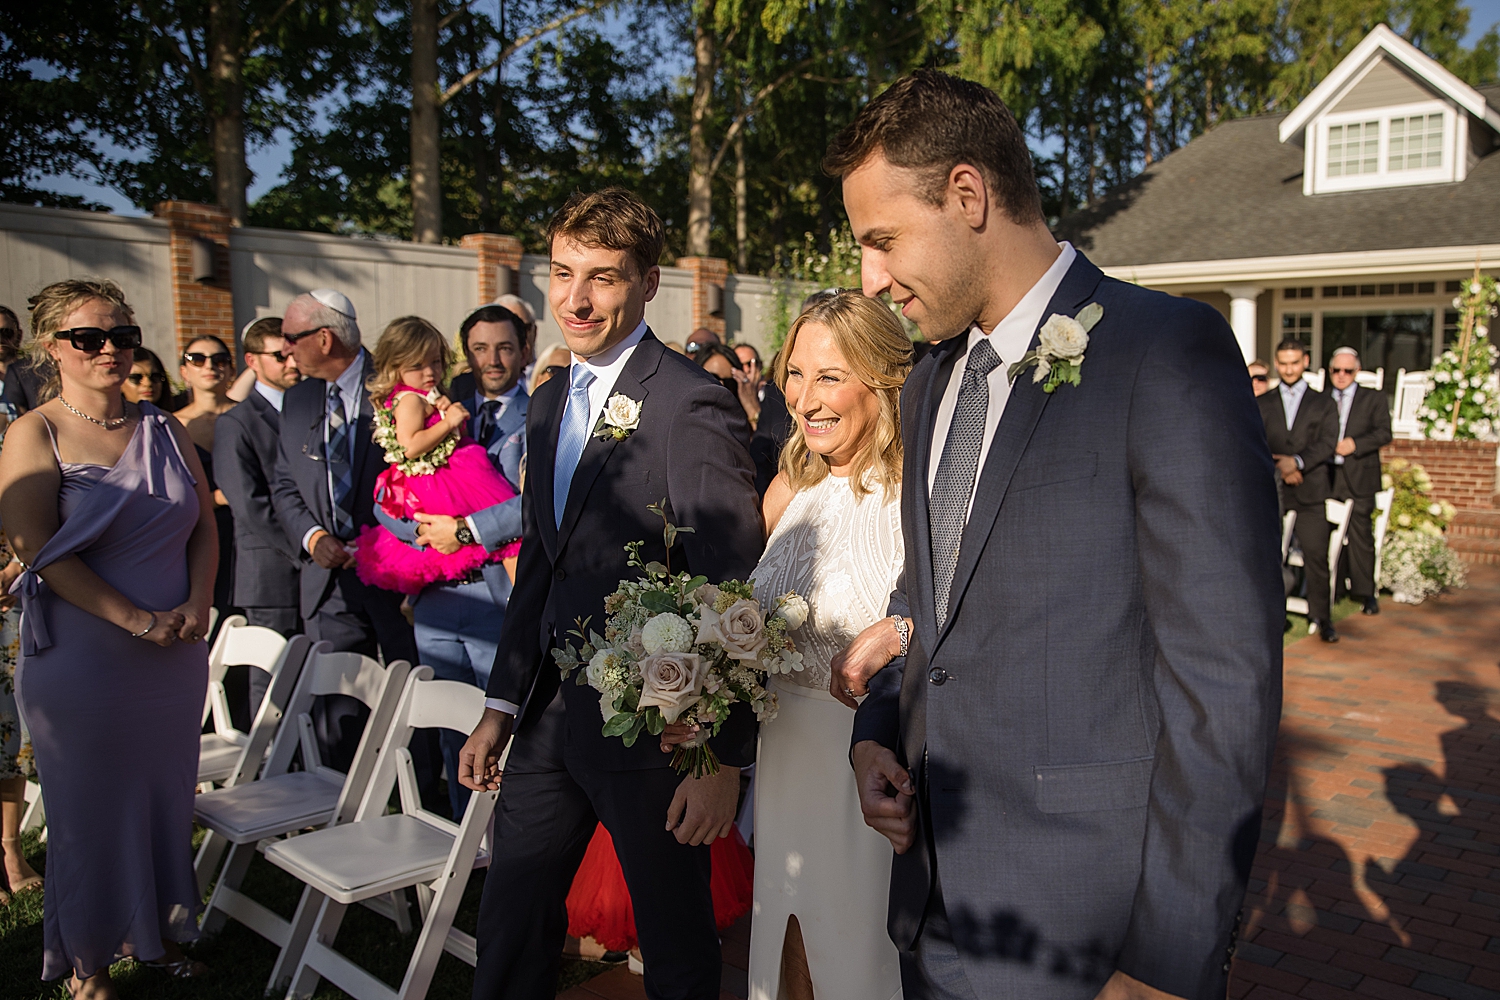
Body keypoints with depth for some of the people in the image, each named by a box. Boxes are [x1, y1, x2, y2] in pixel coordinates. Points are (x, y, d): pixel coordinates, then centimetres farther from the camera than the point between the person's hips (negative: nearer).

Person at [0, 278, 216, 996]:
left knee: (166, 799, 14)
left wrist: (197, 605, -7)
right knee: (91, 810, 9)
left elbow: (204, 527, 9)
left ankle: (155, 933, 34)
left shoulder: (164, 430, 8)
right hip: (82, 660, -4)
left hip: (176, 659, 4)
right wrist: (137, 620, -19)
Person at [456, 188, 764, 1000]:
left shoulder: (692, 408, -18)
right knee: (509, 932, 20)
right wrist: (501, 705, 13)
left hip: (651, 725, -7)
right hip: (550, 712, 8)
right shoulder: (548, 405, 10)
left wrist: (726, 757, -17)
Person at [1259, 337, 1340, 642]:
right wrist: (1279, 468, -12)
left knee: (1316, 556, -3)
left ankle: (1321, 619, 7)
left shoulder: (1323, 404, 12)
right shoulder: (1261, 404, 14)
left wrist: (1297, 462, -16)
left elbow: (1327, 443, 0)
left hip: (1309, 492, -1)